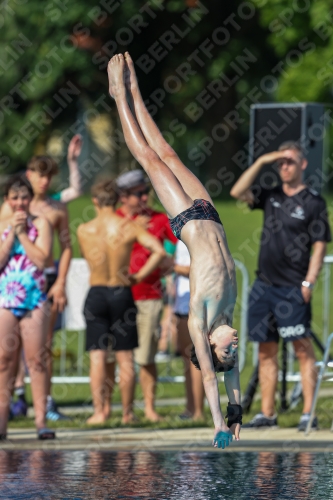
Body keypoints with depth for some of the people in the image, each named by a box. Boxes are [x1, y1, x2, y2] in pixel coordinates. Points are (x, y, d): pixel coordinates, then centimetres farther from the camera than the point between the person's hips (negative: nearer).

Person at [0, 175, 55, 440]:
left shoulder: (40, 224, 3)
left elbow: (42, 259, -9)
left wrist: (22, 233, -8)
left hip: (35, 300, -2)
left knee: (36, 360, -3)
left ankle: (41, 420, -4)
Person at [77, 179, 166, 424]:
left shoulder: (84, 230, -3)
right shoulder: (128, 227, -6)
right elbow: (159, 251, -14)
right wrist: (140, 275, -5)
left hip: (96, 294, 0)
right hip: (122, 293, 0)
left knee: (98, 356, 3)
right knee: (125, 357, 7)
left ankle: (100, 411, -2)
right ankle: (128, 412, 10)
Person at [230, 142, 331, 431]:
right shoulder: (271, 197, 13)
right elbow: (238, 193, 2)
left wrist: (309, 283, -14)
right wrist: (261, 163, -3)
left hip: (292, 288, -6)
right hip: (265, 284, 6)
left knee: (303, 349, -8)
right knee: (266, 350, 7)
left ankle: (309, 413, -10)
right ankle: (267, 414, 11)